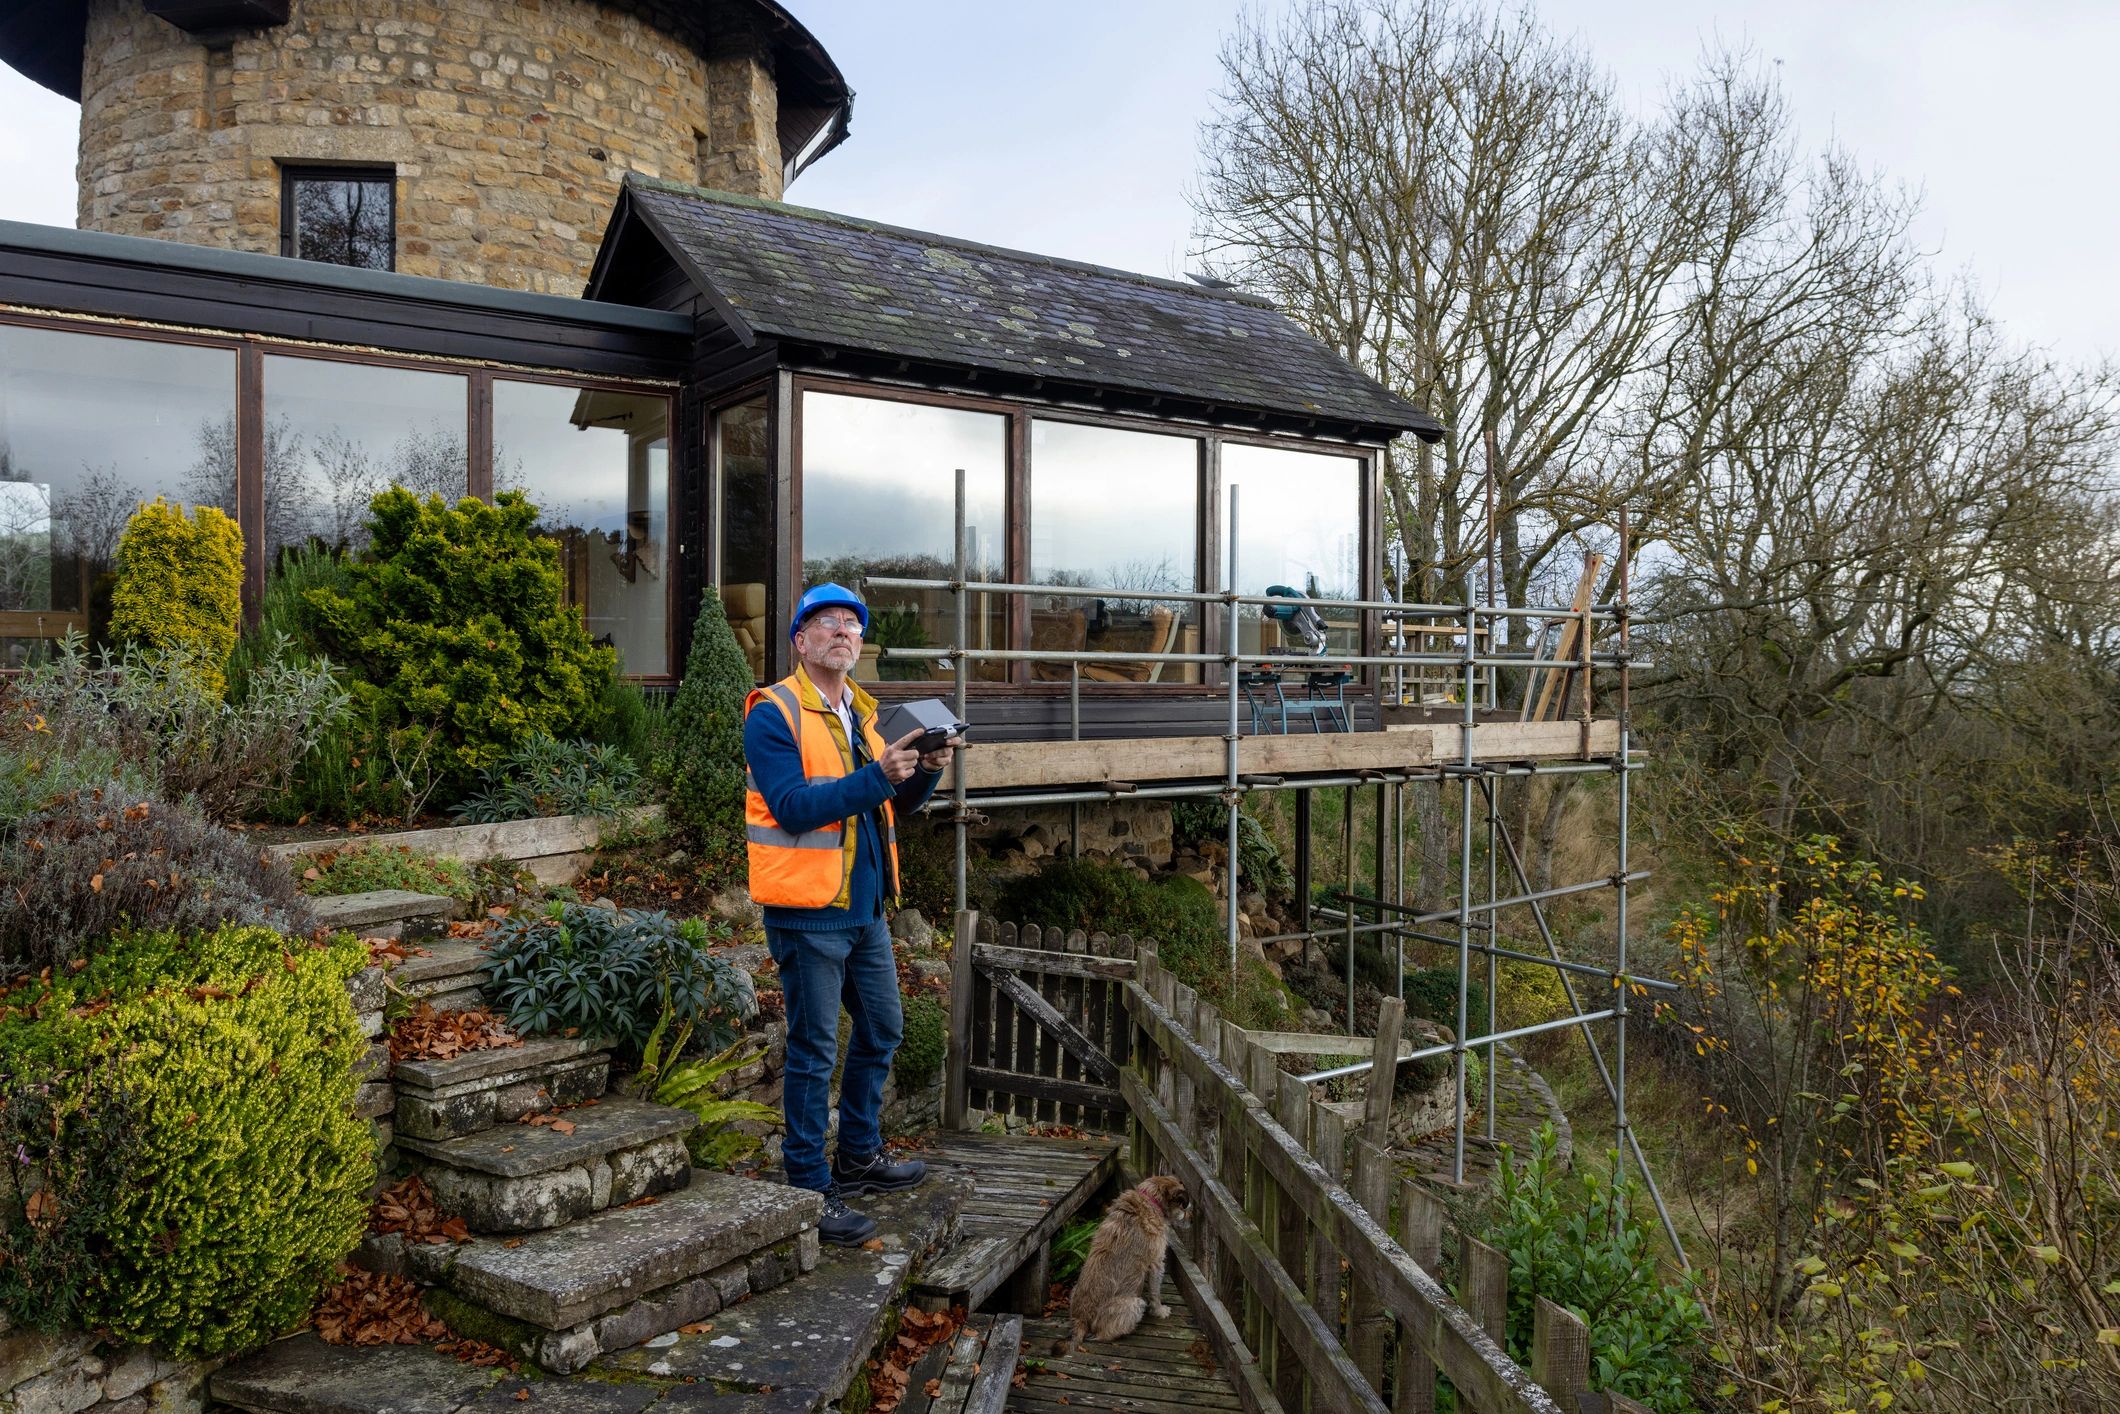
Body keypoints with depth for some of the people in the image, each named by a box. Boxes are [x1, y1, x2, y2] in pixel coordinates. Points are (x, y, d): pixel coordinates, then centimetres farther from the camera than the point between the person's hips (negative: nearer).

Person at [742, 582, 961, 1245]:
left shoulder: (860, 712, 13)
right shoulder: (774, 714, -12)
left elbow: (894, 804, 15)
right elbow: (794, 808, -23)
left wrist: (926, 771, -5)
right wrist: (878, 776, -29)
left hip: (865, 908, 8)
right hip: (807, 911, -8)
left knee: (881, 1031, 19)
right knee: (814, 1051, 0)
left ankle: (859, 1156, 36)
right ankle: (811, 1189, 13)